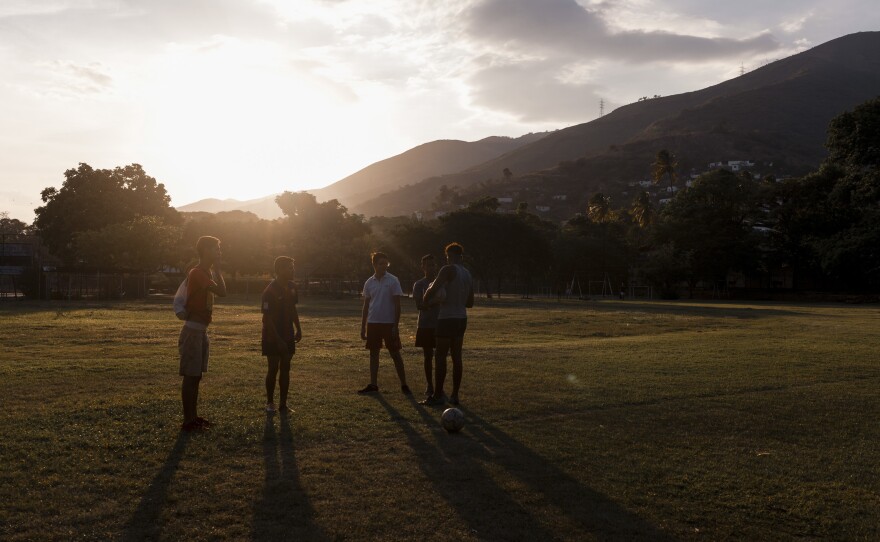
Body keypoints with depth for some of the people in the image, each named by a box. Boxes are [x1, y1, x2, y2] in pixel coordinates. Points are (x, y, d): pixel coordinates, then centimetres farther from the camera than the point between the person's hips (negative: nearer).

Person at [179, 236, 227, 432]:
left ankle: (193, 416, 21)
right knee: (190, 375, -5)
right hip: (193, 329, -10)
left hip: (201, 329, 10)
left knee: (196, 375, 14)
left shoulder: (207, 272, 14)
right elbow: (222, 291, -25)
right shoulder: (198, 273, -17)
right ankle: (188, 420, 0)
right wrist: (217, 269, -17)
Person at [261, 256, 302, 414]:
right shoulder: (270, 291, -18)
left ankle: (283, 404, 13)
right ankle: (270, 402, 16)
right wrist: (278, 340, -22)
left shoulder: (291, 287, 3)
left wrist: (298, 329, 9)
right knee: (273, 368, 1)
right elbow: (267, 318, -19)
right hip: (273, 336, -6)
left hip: (288, 335, 6)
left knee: (285, 368, 7)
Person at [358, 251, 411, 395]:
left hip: (389, 323, -4)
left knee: (395, 354, 0)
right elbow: (366, 306, 11)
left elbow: (397, 305, -7)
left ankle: (404, 384, 7)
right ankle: (373, 385, 14)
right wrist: (363, 327, 8)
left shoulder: (393, 281, -6)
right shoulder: (369, 283, 6)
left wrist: (396, 326, -12)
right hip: (373, 323, 4)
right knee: (373, 353, 8)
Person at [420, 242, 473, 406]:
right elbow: (470, 303, 19)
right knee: (456, 356, 9)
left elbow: (433, 290, -17)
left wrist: (426, 298, 3)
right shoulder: (468, 274, 14)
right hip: (461, 318, 8)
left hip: (447, 318, -8)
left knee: (440, 356, -3)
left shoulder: (448, 270, -11)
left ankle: (437, 396, -3)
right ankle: (455, 395, 12)